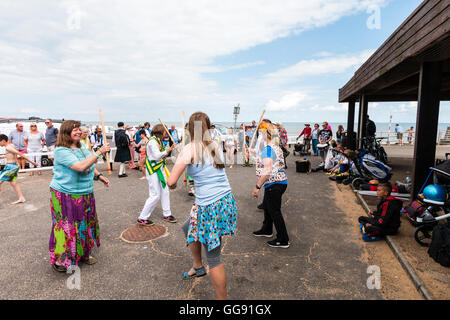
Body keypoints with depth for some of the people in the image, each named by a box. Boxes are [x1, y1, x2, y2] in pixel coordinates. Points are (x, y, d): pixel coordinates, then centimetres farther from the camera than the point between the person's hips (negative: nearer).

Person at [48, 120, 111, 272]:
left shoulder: (81, 146, 6)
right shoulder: (61, 151, -20)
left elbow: (90, 165, 21)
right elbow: (81, 167, -32)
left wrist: (99, 176, 12)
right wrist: (99, 152, -30)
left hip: (85, 194, 8)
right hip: (66, 196, -8)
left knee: (84, 224, 18)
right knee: (67, 226, 3)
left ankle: (83, 254, 36)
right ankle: (60, 261, 22)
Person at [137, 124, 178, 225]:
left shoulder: (158, 141, 12)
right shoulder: (152, 141, -16)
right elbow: (157, 156, -24)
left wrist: (170, 149, 3)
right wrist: (169, 150, -20)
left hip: (160, 169, 9)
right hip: (153, 171, -9)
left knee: (165, 192, 12)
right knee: (155, 195, -7)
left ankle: (167, 215, 25)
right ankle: (142, 218, 6)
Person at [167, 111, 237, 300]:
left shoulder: (189, 149, -14)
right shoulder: (216, 146, 5)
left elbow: (171, 181, -15)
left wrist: (172, 184, 7)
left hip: (209, 207, -8)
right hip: (227, 200, 8)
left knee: (213, 258, 6)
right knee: (188, 228, 31)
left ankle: (222, 297, 20)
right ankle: (198, 267, 47)